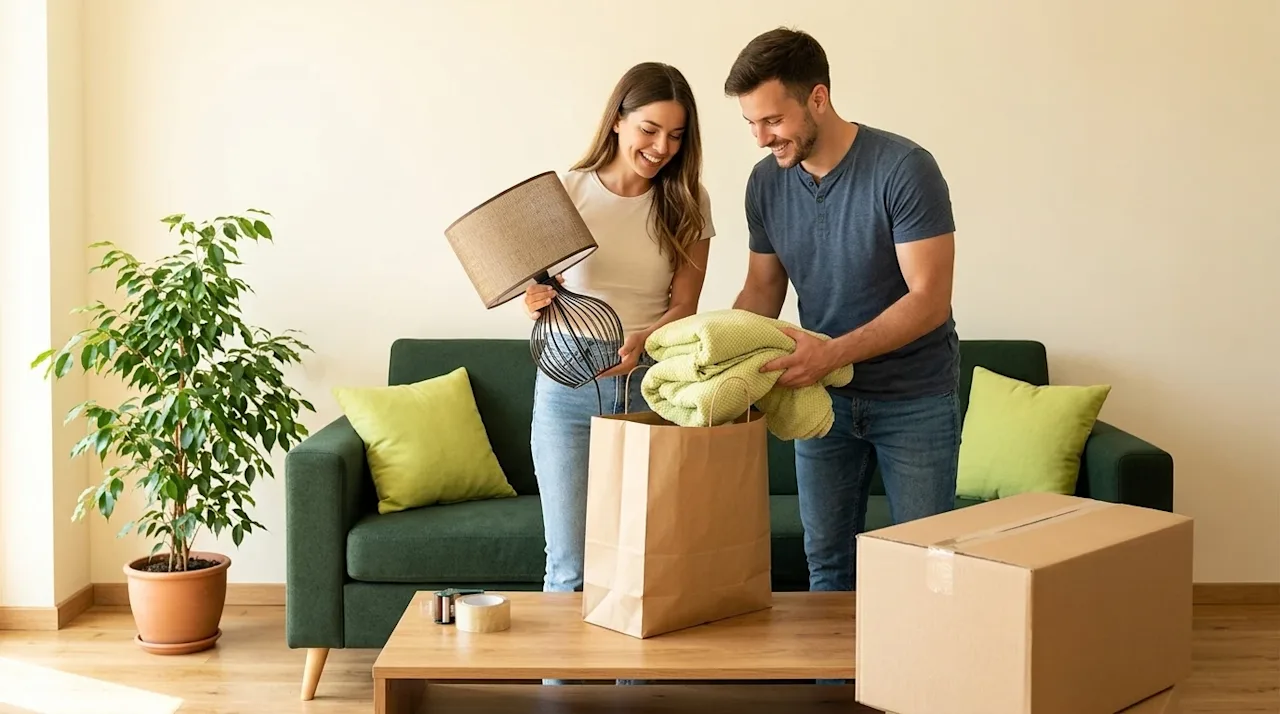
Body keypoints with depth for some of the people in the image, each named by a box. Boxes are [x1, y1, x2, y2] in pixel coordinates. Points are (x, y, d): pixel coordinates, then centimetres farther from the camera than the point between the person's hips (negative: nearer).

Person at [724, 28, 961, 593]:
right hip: (822, 393, 5)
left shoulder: (904, 169, -21)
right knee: (826, 560, 12)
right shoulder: (766, 181, -4)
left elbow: (929, 299, -22)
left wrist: (831, 353, -33)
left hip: (914, 398, -4)